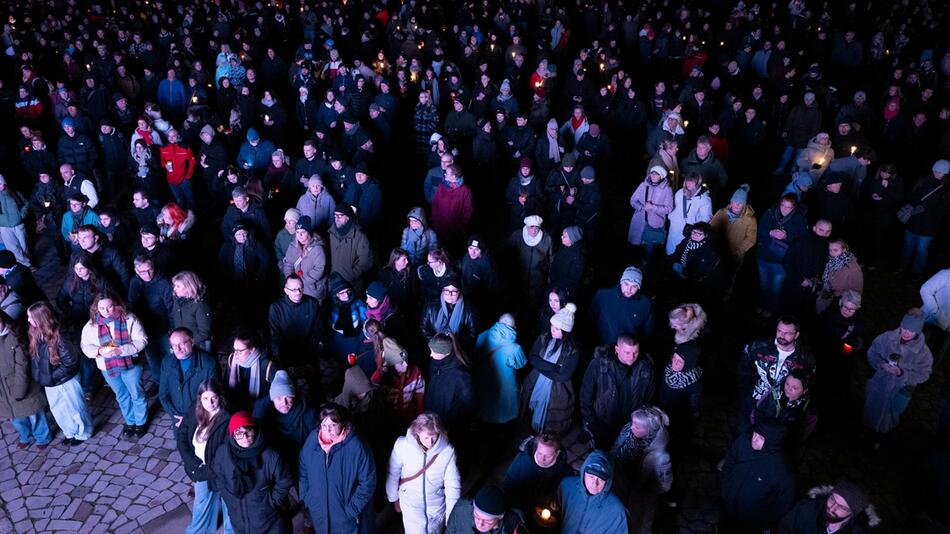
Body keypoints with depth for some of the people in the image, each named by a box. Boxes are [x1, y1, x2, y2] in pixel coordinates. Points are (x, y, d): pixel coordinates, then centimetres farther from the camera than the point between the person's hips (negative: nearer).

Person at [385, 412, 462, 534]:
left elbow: (453, 485, -17)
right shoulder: (402, 445, -24)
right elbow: (392, 474, -8)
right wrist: (394, 499, 4)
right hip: (411, 504, -1)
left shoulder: (447, 450, -24)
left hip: (437, 506, 1)